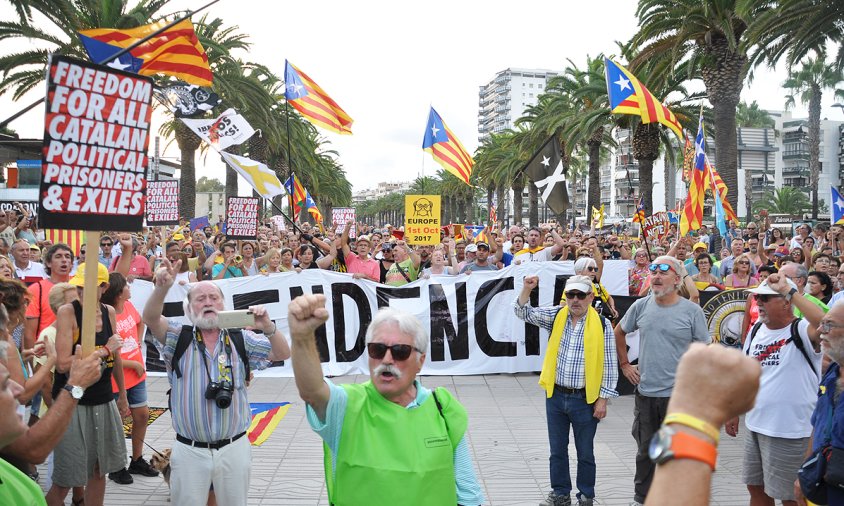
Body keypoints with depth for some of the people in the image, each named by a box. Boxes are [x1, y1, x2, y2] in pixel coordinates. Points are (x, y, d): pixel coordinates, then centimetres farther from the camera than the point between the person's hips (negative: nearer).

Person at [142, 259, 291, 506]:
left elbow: (282, 354, -3)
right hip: (190, 451, -1)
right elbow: (150, 319, -19)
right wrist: (162, 288, -39)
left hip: (234, 448, 1)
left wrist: (268, 327, -22)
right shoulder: (178, 337, -1)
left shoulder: (241, 339, 3)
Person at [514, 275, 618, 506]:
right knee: (557, 450, 14)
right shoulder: (556, 316, 1)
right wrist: (527, 289, -16)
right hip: (556, 396, 3)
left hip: (585, 400, -3)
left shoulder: (602, 325, -9)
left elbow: (609, 366, -6)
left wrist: (603, 399, -8)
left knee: (585, 452, 12)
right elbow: (524, 312, 1)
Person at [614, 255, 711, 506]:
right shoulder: (641, 306, 1)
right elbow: (619, 332, 17)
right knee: (645, 451, 17)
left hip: (679, 395, -3)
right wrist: (625, 364, 11)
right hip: (645, 392, 3)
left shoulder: (692, 311, -7)